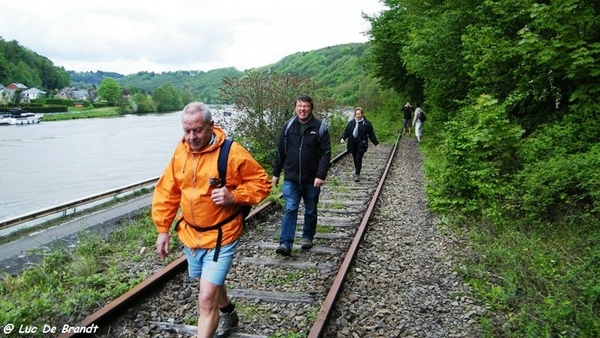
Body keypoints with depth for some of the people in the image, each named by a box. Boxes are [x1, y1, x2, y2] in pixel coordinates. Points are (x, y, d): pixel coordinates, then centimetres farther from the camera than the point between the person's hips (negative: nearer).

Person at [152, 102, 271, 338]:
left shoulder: (232, 153, -19)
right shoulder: (180, 151, -3)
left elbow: (261, 182, -11)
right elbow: (167, 192, 4)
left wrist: (234, 196, -26)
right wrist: (162, 229, 1)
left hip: (220, 237, -6)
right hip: (190, 234, 6)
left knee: (206, 298, -10)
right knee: (213, 282, 27)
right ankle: (228, 313, 56)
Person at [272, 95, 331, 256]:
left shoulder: (320, 127, -4)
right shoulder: (288, 127, 3)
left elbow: (326, 153, -7)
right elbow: (280, 151, 8)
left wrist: (321, 175, -15)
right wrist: (276, 173, 9)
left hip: (312, 180, 0)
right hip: (291, 179, 1)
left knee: (311, 211, 14)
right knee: (290, 210, -7)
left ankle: (307, 237, 33)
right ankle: (286, 243, -8)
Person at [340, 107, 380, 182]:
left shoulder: (366, 123, -1)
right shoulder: (351, 122, 5)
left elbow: (371, 134, 6)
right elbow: (346, 131, 7)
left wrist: (376, 143, 8)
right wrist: (343, 138, -12)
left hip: (361, 144, -3)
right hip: (352, 144, 3)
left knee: (358, 158, -10)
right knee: (355, 158, 13)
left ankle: (357, 175, -4)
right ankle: (356, 170, 38)